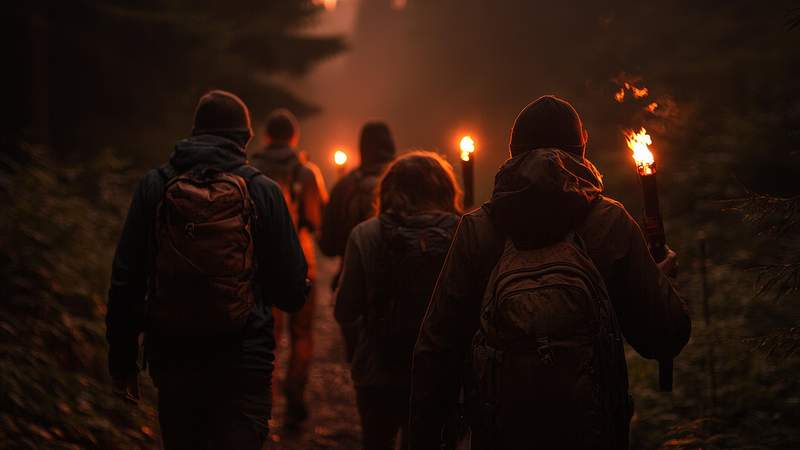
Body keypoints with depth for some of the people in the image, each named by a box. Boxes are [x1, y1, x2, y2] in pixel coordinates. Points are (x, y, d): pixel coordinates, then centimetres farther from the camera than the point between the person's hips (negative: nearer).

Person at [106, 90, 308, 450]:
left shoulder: (155, 185, 0)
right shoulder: (262, 190, -4)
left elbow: (125, 280, 0)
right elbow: (292, 291, -3)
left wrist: (122, 360, 8)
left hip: (172, 357, 3)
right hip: (242, 361, -2)